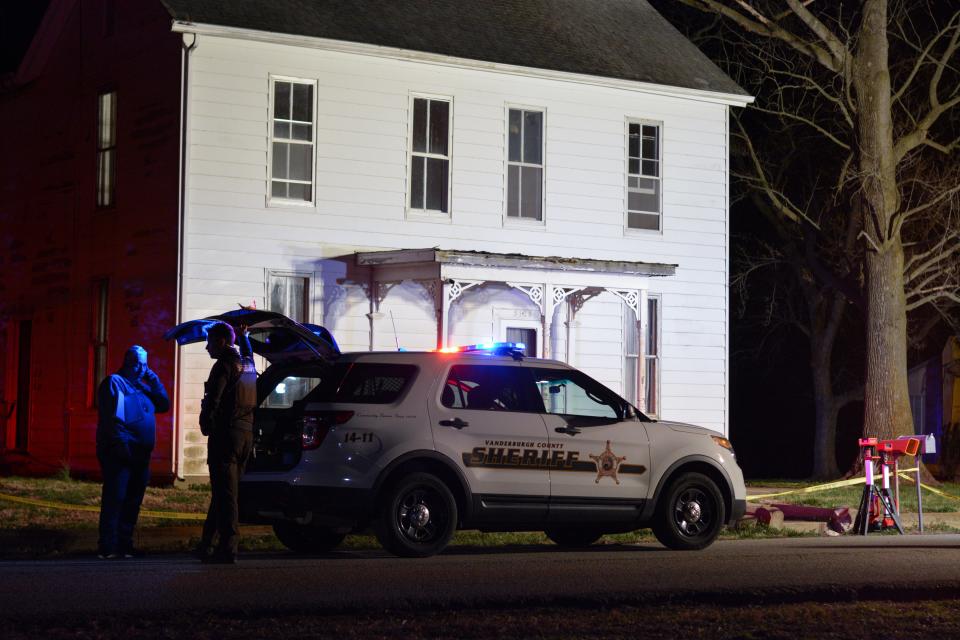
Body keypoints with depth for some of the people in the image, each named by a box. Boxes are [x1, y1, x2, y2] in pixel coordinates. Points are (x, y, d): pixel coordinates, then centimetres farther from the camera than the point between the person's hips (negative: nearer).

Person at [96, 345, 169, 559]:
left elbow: (164, 404, 15)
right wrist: (121, 444, -21)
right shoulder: (114, 382, -3)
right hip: (119, 453, -8)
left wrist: (153, 379, 9)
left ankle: (124, 545, 16)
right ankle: (108, 547, -10)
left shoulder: (142, 387, 21)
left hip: (140, 456, 8)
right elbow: (111, 417, -13)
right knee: (115, 498, -9)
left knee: (132, 501, 9)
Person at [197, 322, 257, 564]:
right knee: (224, 493, 14)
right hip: (247, 434, 9)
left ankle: (228, 549, -11)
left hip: (226, 435, -9)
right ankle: (207, 545, 20)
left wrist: (207, 427, -6)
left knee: (224, 494, -8)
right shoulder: (247, 363, 14)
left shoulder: (224, 365, -12)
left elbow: (212, 401, -16)